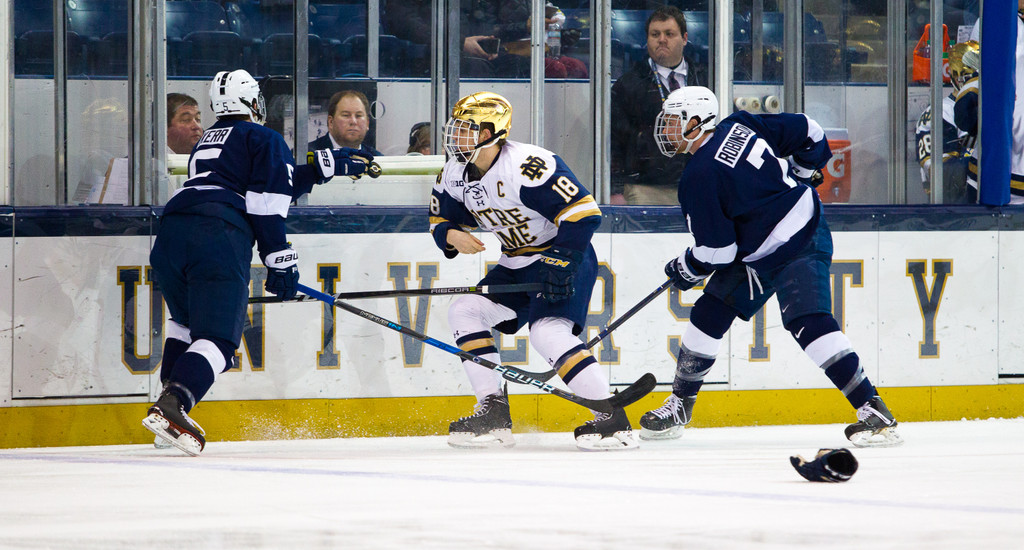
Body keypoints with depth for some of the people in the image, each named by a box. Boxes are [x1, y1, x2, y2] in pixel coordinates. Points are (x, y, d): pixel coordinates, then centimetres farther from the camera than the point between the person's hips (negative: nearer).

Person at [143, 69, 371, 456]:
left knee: (187, 321, 30)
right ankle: (169, 407, -32)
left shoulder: (207, 142, 35)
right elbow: (267, 202, -1)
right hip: (218, 236, -7)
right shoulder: (262, 138, 12)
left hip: (171, 229, 7)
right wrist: (279, 261, 0)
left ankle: (171, 404, 21)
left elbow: (278, 179, 39)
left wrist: (327, 165, 46)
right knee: (218, 335, -11)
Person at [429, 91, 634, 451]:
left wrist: (560, 264, -29)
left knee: (548, 332, -26)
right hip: (517, 266, 9)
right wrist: (449, 236, -10)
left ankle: (612, 419, -21)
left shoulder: (527, 166, -27)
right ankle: (493, 414, -1)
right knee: (465, 311, -3)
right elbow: (442, 218, 15)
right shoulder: (455, 174, 0)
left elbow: (584, 213, -28)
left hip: (566, 258, -9)